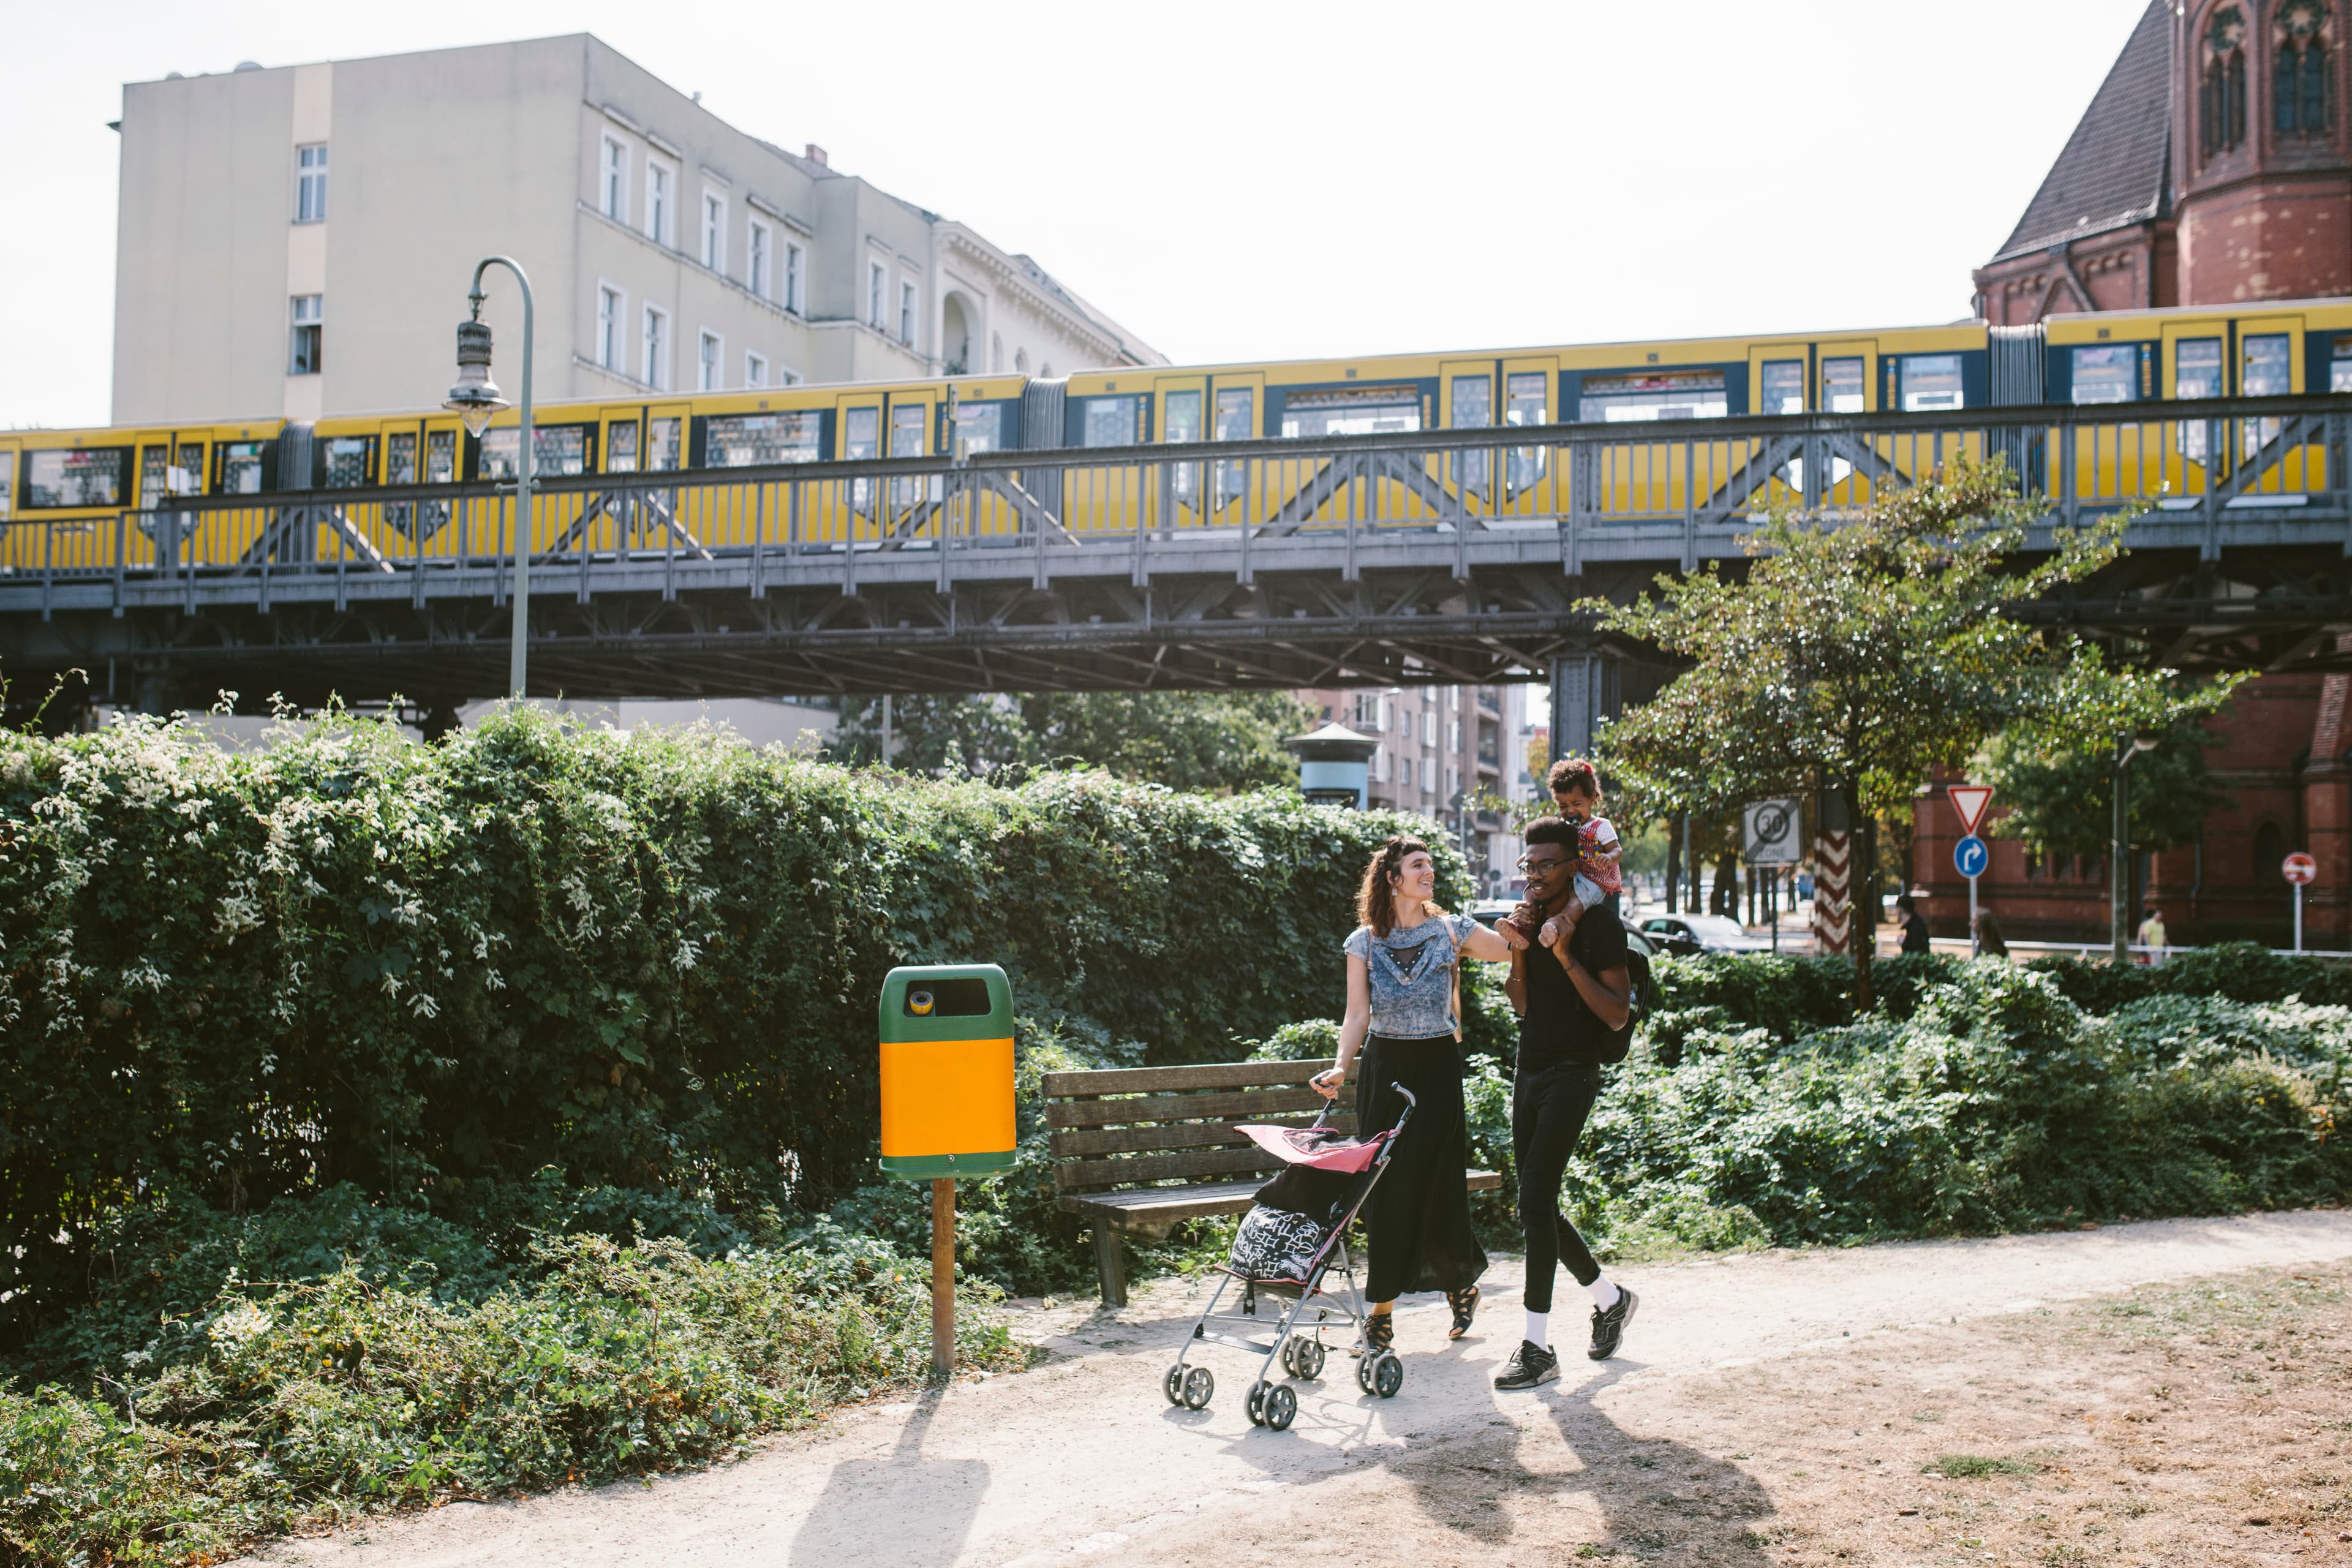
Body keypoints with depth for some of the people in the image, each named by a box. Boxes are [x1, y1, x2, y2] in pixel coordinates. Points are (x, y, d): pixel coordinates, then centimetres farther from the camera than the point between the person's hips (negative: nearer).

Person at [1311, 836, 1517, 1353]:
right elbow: (1357, 1016, 0)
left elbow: (1517, 951, -1)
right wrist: (1341, 1067, -14)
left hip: (1437, 1068, -1)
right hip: (1383, 1071, 1)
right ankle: (1381, 1314, 7)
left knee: (1434, 1185, 0)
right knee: (1384, 1189, 0)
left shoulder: (1452, 931, 1)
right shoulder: (1364, 942, 3)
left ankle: (1461, 1283, 28)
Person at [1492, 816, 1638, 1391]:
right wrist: (1519, 952, -3)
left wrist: (1566, 957, -22)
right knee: (1538, 1207, 10)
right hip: (1529, 1071, 8)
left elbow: (1618, 1015, -15)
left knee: (1535, 1200, -14)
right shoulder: (1530, 917, 11)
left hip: (1572, 1074, -7)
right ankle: (1610, 1296, 32)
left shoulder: (1599, 924, -10)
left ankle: (1538, 1347, -9)